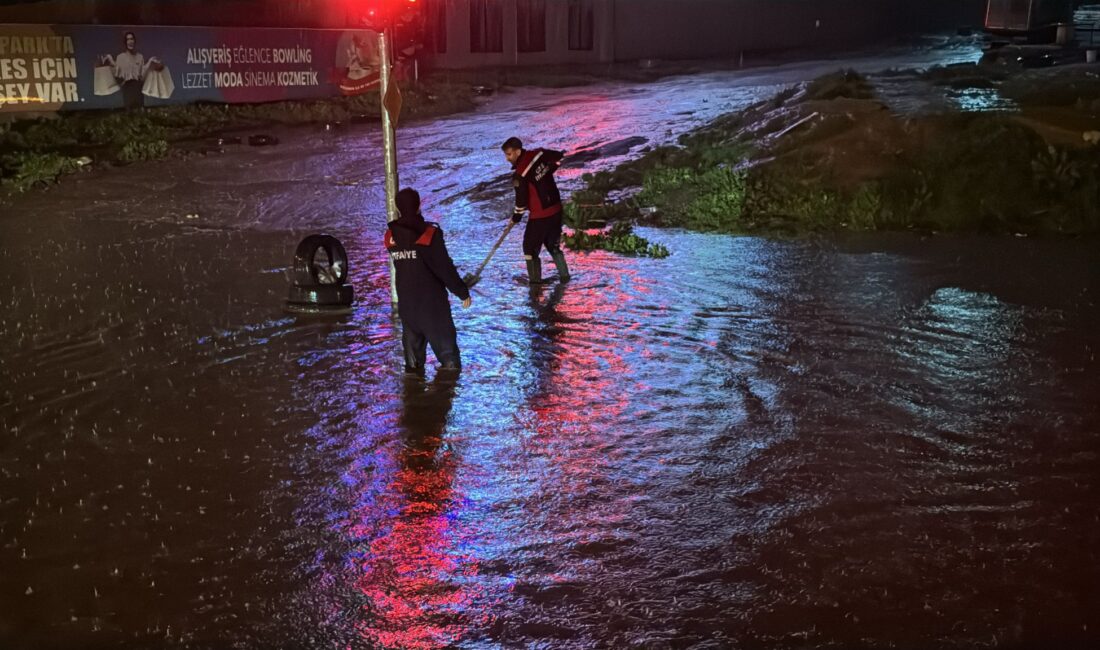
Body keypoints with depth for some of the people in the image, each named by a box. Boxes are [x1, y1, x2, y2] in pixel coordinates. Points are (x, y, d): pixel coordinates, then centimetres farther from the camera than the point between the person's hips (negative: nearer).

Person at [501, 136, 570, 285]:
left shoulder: (520, 174, -21)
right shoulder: (539, 154, -2)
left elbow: (522, 200, -16)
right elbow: (559, 157, 14)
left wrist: (516, 217, 2)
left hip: (540, 215, -8)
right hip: (556, 209, 8)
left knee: (531, 247, 8)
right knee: (553, 244, 23)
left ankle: (535, 281, 12)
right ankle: (564, 275, 27)